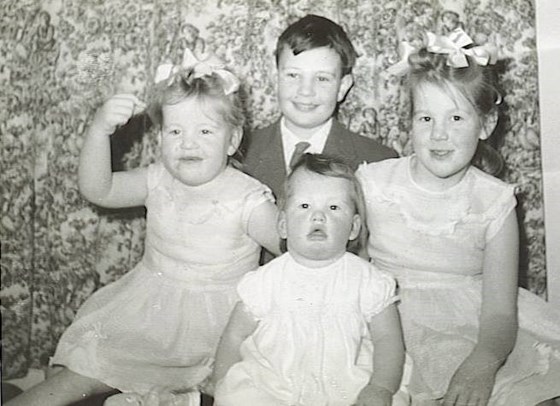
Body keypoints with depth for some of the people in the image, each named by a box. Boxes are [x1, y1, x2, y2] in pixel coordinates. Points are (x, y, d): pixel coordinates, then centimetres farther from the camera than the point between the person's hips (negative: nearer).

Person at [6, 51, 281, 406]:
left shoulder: (248, 198, -15)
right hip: (147, 309, 3)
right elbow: (97, 190, -9)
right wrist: (99, 129, -22)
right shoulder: (159, 181, -2)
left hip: (215, 319, -2)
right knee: (81, 377, 0)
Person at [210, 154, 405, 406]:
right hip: (268, 386, 0)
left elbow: (387, 338, 2)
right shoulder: (267, 280, -3)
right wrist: (221, 385, 1)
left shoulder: (366, 280, -3)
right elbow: (235, 335, 7)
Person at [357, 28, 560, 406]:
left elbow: (500, 310, -10)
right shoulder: (372, 183, -3)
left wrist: (482, 363, -29)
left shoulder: (495, 203, -3)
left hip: (472, 329, 1)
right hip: (387, 324, 0)